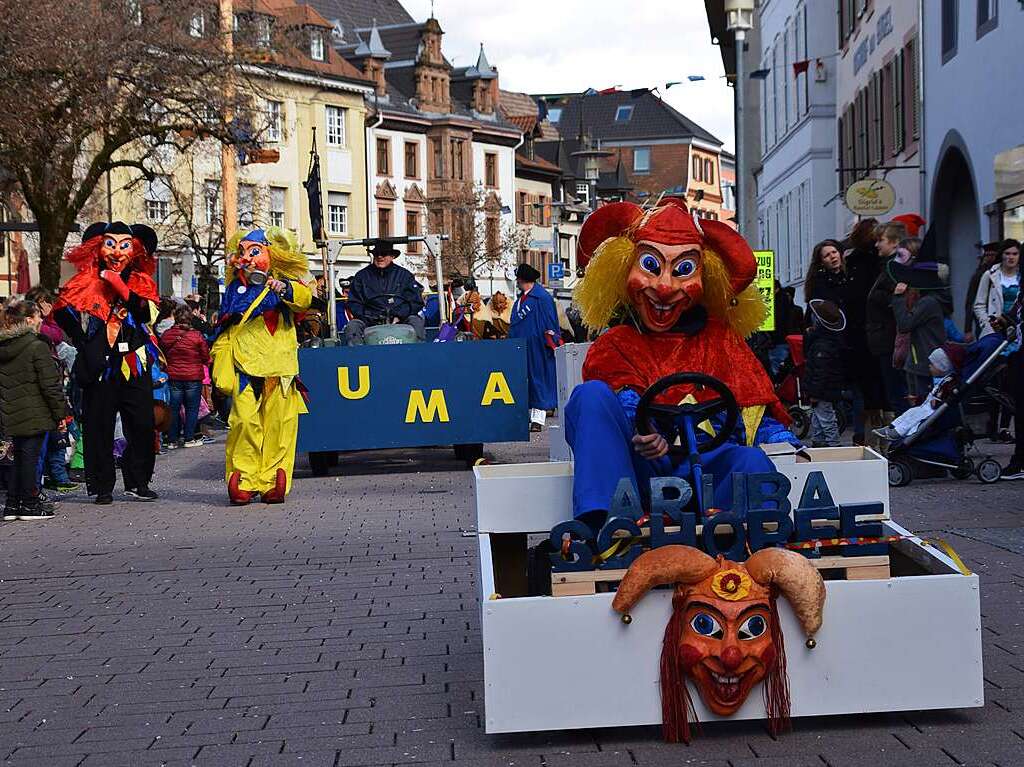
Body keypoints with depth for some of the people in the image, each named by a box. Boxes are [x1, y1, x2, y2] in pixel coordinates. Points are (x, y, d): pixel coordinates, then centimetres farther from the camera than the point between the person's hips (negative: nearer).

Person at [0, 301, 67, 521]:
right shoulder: (37, 346, -15)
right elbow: (50, 384, -15)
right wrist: (60, 412, -9)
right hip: (34, 415, -7)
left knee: (20, 457, 15)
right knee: (30, 456, 0)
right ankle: (30, 504, 7)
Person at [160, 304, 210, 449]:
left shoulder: (166, 335, -3)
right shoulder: (197, 336, -11)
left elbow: (162, 355, 10)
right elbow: (206, 358, -2)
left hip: (173, 376, 3)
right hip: (193, 377, -3)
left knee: (174, 408, 9)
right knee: (192, 408, 7)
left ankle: (172, 440, 12)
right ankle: (189, 438, 8)